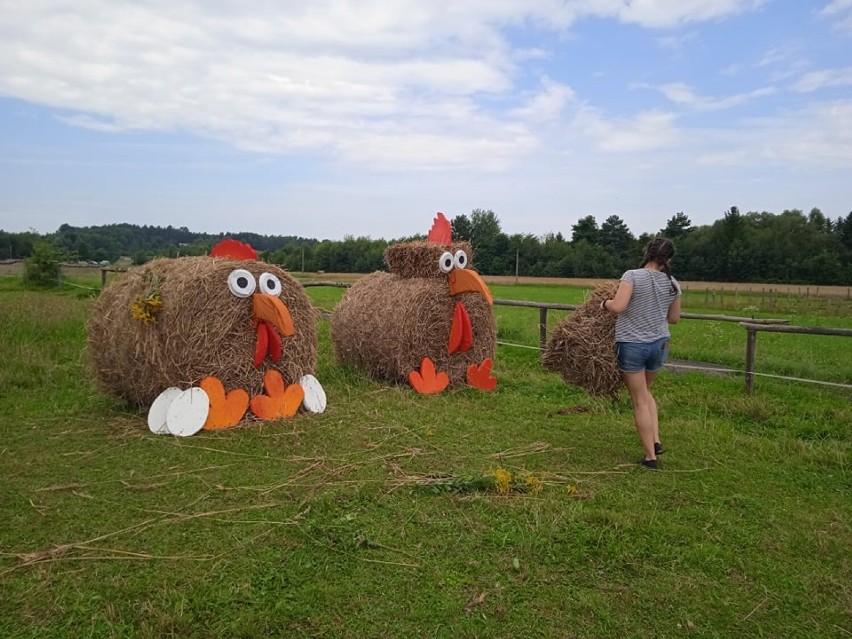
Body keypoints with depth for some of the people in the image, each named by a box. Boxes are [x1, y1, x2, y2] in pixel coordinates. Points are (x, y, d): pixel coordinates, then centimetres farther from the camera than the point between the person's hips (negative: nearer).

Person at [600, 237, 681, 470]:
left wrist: (605, 303, -4)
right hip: (660, 344, 5)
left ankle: (650, 456, 11)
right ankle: (656, 441, 18)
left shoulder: (633, 276, -15)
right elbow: (674, 318, 11)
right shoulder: (672, 284, 1)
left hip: (632, 345, -5)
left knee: (639, 401, 6)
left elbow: (618, 307, -24)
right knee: (645, 392, 27)